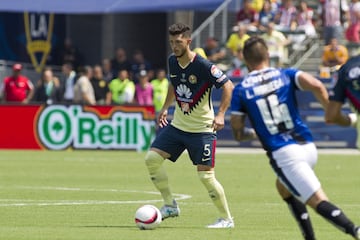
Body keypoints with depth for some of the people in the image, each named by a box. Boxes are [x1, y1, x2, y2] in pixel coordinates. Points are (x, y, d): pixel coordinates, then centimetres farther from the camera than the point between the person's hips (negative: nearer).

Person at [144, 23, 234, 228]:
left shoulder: (203, 66, -20)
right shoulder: (172, 61, 2)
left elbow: (228, 86, -18)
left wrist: (221, 114, -26)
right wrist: (165, 107, 20)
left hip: (202, 129, -7)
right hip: (178, 125, 7)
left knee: (206, 176, -10)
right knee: (152, 158, -5)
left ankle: (227, 219, 6)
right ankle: (170, 206, 9)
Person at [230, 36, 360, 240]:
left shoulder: (240, 91, 5)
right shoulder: (286, 75, 9)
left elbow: (238, 134, 8)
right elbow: (316, 86, -10)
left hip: (284, 154, -4)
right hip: (308, 147, 4)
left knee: (319, 201, -9)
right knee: (284, 187, 31)